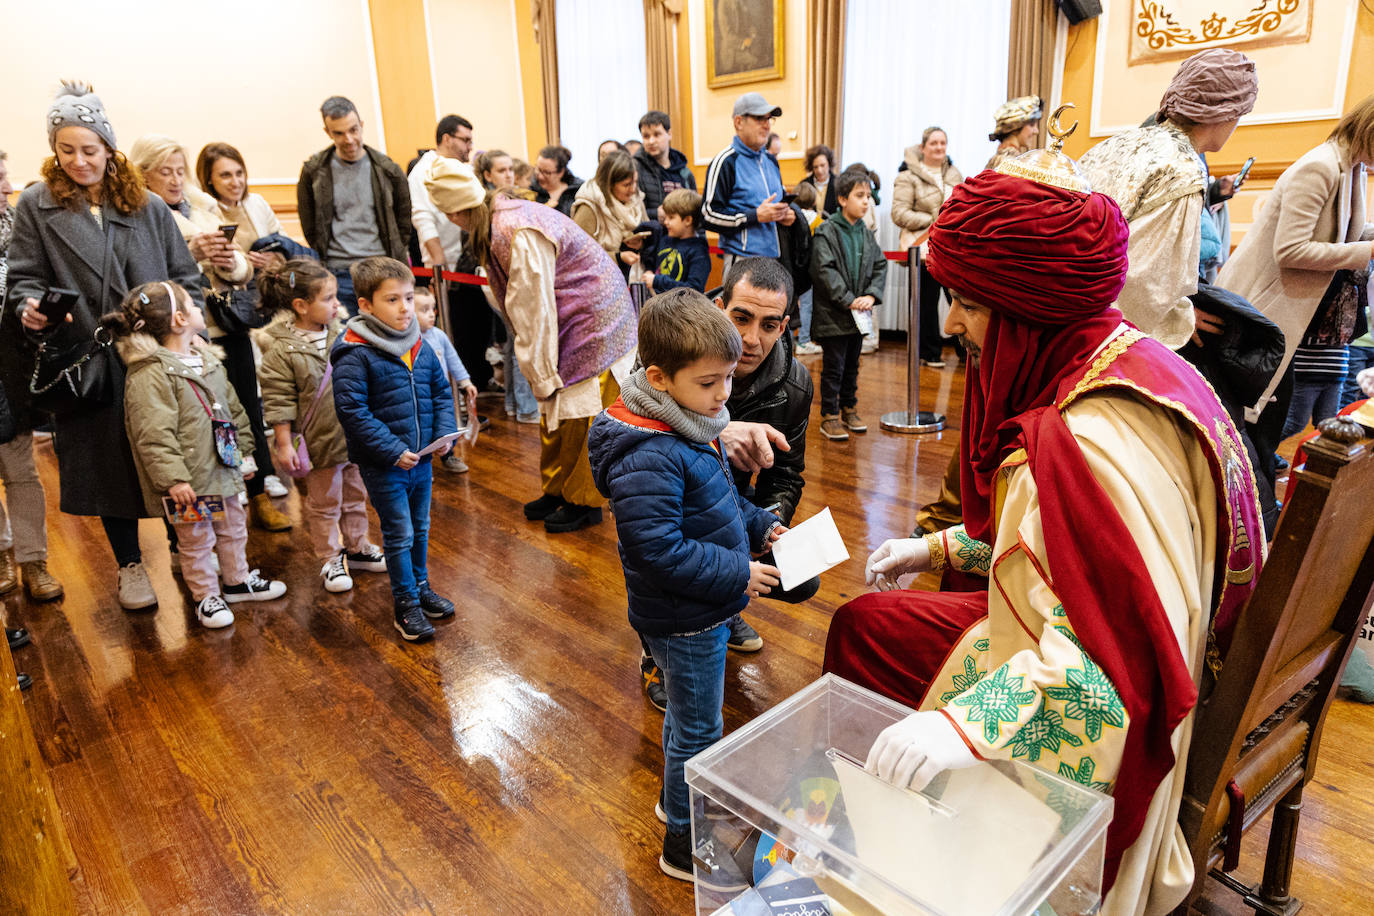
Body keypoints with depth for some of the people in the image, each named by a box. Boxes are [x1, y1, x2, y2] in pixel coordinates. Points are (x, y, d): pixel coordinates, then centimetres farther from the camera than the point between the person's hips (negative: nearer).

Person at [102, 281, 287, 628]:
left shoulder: (207, 359, 8)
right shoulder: (148, 375, -19)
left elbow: (233, 408, 17)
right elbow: (153, 435, -22)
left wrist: (244, 452, 18)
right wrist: (173, 478, -25)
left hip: (224, 468, 8)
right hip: (190, 479, -8)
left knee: (233, 527, 21)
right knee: (196, 539, 8)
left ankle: (238, 580, 40)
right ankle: (206, 596, 25)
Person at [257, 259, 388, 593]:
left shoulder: (342, 335, 2)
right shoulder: (281, 351, -15)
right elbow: (278, 403, -13)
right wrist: (284, 444, -14)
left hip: (355, 437, 6)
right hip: (320, 443, -6)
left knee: (355, 496, 19)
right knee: (324, 505, 9)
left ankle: (357, 548, 36)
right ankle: (330, 560, 24)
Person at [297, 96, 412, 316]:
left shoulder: (387, 170, 3)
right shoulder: (314, 171, 3)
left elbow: (404, 220, 12)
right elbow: (310, 226, 10)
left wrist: (393, 258, 8)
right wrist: (324, 262, 6)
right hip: (336, 275, 0)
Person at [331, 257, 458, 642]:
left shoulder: (421, 348, 3)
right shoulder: (355, 356, -17)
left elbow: (441, 392, 12)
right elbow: (352, 411, -20)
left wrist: (444, 434, -3)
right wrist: (393, 451, -22)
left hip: (421, 459, 6)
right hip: (383, 466, -6)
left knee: (420, 527, 20)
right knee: (399, 534, 4)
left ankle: (421, 587, 39)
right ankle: (406, 604, 19)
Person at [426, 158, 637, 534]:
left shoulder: (520, 234, -28)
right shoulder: (501, 218, 2)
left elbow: (533, 312, -22)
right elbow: (524, 303, 7)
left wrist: (543, 377, -14)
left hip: (593, 321, -9)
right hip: (567, 318, 9)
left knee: (577, 414, -3)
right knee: (553, 411, 14)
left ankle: (585, 502, 11)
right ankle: (557, 490, 28)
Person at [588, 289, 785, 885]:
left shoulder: (689, 427, 2)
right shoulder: (648, 459, -30)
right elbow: (660, 552, -31)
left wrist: (758, 526, 3)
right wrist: (737, 573, -25)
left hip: (702, 611, 9)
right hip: (685, 622, -9)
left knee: (687, 717, 28)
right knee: (698, 732, 8)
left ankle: (676, 799, 51)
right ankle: (685, 846, 29)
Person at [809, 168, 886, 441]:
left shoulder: (866, 233, 9)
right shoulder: (826, 232, -10)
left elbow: (880, 265, 9)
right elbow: (825, 271, -17)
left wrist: (872, 295, -7)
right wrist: (848, 300, -19)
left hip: (859, 314, 6)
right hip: (832, 315, -6)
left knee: (852, 365, 16)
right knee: (833, 367, 0)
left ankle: (849, 409, 29)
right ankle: (829, 416, 9)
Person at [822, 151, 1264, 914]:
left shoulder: (1098, 435, -33)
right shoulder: (1113, 358, -2)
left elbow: (1123, 639, -37)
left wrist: (968, 723, -46)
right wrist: (940, 548, 7)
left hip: (1080, 722, -10)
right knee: (860, 625, 13)